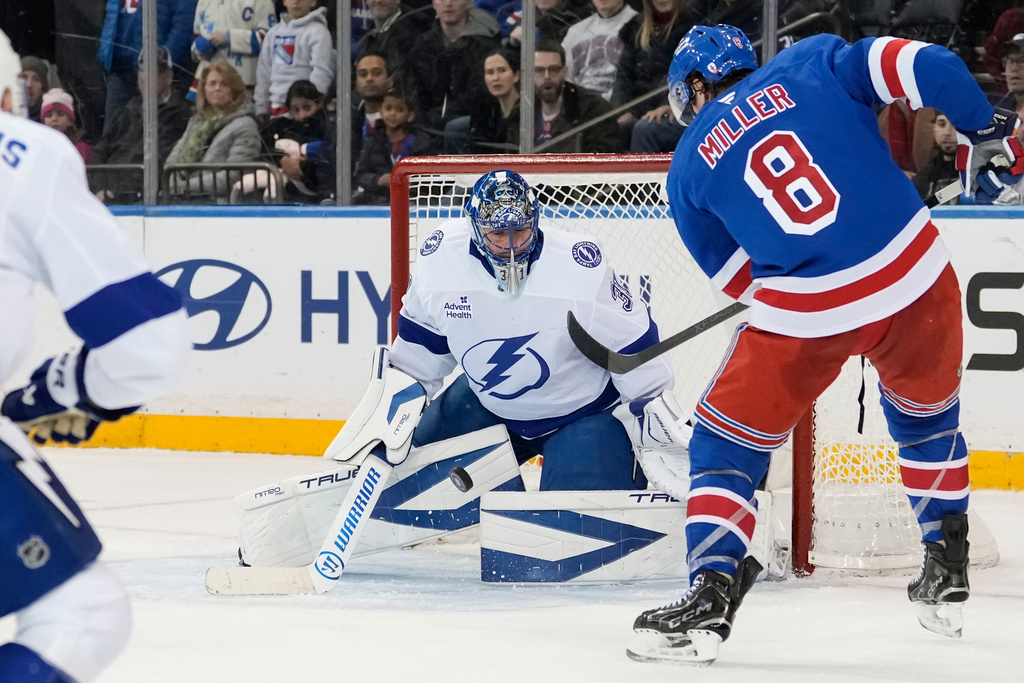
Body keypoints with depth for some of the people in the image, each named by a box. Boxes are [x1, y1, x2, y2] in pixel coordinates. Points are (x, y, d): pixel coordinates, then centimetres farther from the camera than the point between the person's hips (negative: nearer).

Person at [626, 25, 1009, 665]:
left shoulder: (690, 166, 13)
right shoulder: (814, 63, 10)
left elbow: (735, 276, 17)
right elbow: (928, 66, -2)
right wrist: (984, 133, 11)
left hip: (805, 315, -2)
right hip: (917, 279, 2)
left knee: (727, 443, 15)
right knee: (927, 412, 30)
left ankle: (711, 594, 0)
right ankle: (947, 574, 35)